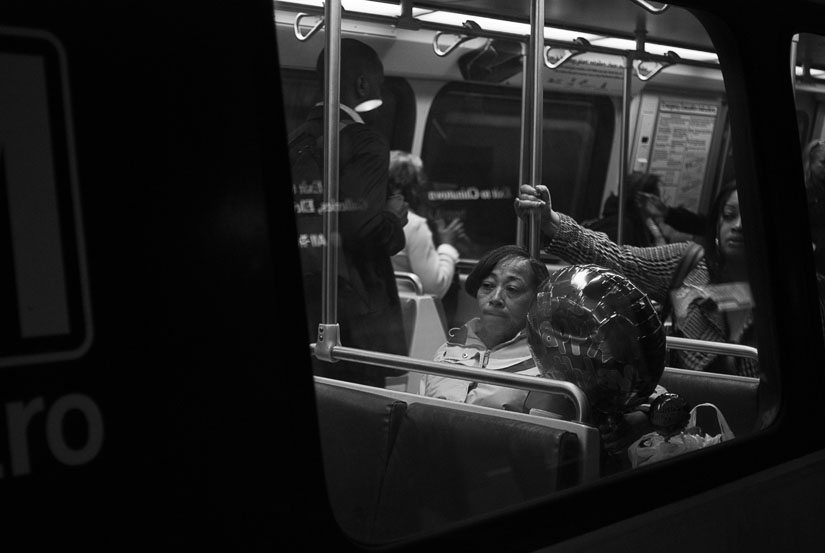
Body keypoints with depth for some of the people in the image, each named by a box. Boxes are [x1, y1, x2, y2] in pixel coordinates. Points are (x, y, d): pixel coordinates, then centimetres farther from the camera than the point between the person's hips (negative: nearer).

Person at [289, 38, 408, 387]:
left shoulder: (296, 142, 8)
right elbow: (360, 227, -20)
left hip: (300, 303, 6)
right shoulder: (365, 143, -10)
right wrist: (394, 218, 0)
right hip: (355, 307, -6)